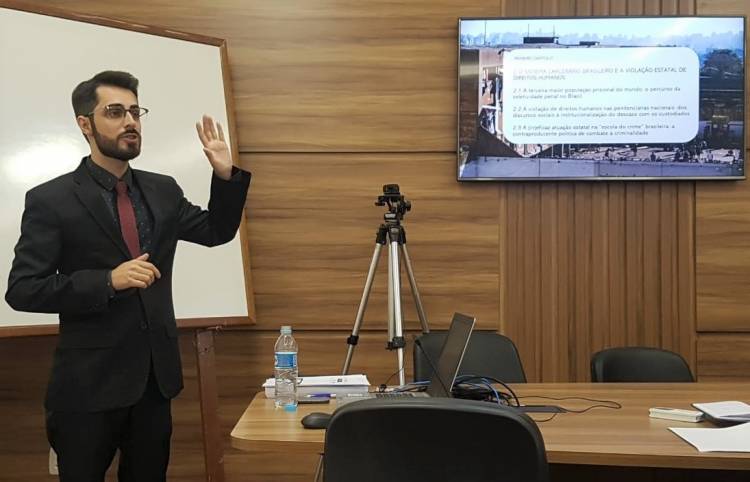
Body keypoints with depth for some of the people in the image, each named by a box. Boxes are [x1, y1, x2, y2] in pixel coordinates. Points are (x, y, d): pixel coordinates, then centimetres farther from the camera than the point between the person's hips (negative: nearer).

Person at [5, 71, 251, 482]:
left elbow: (216, 231, 16)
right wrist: (108, 281, -23)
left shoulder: (163, 190, 7)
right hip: (90, 382, -5)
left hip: (156, 375, 5)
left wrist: (225, 174, 0)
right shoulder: (50, 200, -8)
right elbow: (22, 290, -11)